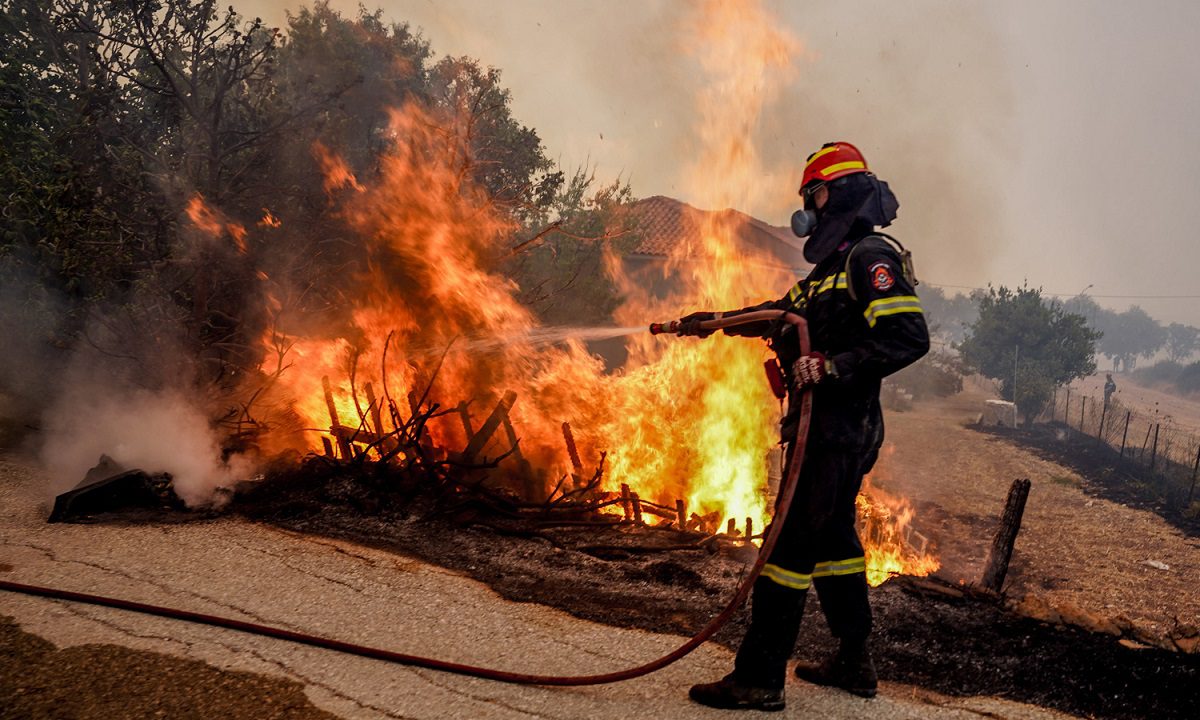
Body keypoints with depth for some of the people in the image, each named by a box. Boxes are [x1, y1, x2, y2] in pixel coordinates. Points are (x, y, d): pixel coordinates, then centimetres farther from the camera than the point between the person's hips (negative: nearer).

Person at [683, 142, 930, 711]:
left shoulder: (872, 257, -13)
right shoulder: (836, 264, 18)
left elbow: (909, 338, -24)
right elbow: (785, 312, 30)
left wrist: (829, 367, -26)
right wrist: (715, 320, 28)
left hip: (838, 428, -10)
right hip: (830, 426, 10)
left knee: (791, 543, -7)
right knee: (832, 539, 17)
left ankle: (759, 678, 0)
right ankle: (854, 662, 30)